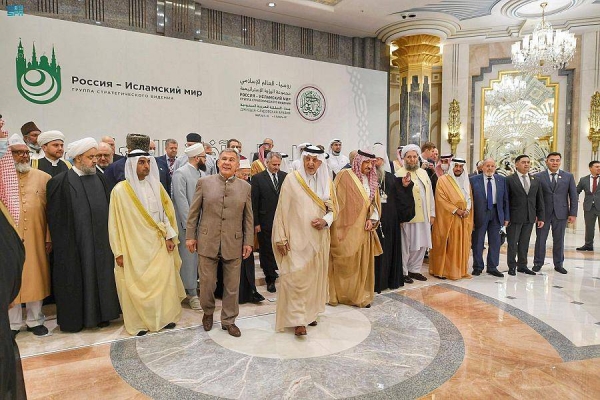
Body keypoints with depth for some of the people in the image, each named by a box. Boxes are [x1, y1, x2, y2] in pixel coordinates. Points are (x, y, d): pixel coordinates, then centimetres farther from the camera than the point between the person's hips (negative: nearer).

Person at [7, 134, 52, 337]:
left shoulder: (43, 178, 3)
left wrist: (49, 237, 0)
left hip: (36, 238, 1)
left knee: (35, 278, 10)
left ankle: (35, 320, 24)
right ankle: (13, 324, 23)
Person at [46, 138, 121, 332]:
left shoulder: (99, 179, 7)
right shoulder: (60, 182, -8)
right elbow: (54, 217, -7)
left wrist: (107, 235, 7)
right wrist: (61, 245, -8)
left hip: (100, 241, 5)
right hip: (74, 244, -4)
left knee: (101, 276, 11)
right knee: (76, 278, 6)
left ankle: (100, 314, 24)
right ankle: (74, 318, 22)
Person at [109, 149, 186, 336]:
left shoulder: (156, 185, 3)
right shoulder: (120, 190, -8)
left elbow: (168, 211, 8)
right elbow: (115, 222, -5)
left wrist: (170, 236, 1)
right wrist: (119, 252, -6)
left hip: (158, 244, 3)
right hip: (134, 247, -3)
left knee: (164, 280, 7)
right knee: (136, 285, 5)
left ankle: (165, 316, 24)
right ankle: (139, 322, 21)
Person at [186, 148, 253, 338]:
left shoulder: (245, 187, 4)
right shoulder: (204, 182, 1)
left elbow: (248, 217, 6)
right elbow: (194, 212, 5)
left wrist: (248, 241, 3)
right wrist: (190, 236, 2)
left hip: (234, 244, 1)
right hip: (207, 242, 0)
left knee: (232, 285, 9)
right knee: (207, 282, 8)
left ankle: (228, 320, 27)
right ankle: (208, 312, 36)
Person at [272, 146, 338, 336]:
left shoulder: (327, 182, 5)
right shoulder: (291, 180, -7)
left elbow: (334, 207, 13)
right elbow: (282, 210, -6)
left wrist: (325, 221, -8)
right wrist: (281, 238, -10)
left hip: (318, 238, 5)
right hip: (296, 238, -4)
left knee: (315, 276, 12)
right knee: (296, 277, -6)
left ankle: (310, 312, 28)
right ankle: (298, 320, 4)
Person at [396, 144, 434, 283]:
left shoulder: (423, 173, 13)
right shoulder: (399, 174, -7)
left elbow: (430, 194, 15)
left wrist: (432, 213, 11)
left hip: (423, 216, 6)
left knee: (421, 245, 12)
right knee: (405, 247, 3)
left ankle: (414, 269, 26)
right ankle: (403, 272, 16)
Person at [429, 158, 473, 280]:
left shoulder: (466, 181, 14)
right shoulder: (443, 180, -5)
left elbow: (469, 198, 14)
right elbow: (441, 198, -12)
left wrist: (467, 210, -5)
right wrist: (456, 210, -17)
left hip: (464, 219, 6)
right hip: (448, 219, -6)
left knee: (461, 245, 8)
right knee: (447, 246, -2)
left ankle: (460, 269, 18)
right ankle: (441, 270, 6)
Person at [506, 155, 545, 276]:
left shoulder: (535, 181, 11)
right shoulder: (509, 180, -5)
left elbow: (540, 200, 12)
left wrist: (541, 217, 8)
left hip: (530, 218, 5)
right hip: (514, 217, -4)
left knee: (524, 243, 11)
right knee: (512, 243, 4)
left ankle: (522, 265, 23)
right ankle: (512, 267, 14)